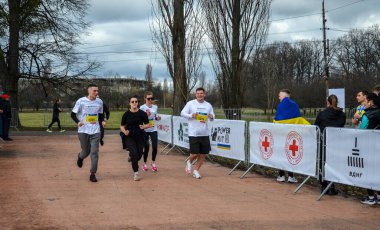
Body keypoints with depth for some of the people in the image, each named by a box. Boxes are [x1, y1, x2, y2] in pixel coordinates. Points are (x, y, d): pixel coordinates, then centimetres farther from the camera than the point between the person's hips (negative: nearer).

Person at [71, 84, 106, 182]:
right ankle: (80, 157, 46)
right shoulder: (81, 101, -8)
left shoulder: (99, 102, 4)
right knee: (86, 151, 8)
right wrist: (78, 122, -20)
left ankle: (93, 174, 3)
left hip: (95, 131, 2)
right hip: (83, 131, -2)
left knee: (94, 152, -5)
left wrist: (103, 121, -3)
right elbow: (73, 114, -2)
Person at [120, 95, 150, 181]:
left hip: (140, 136, 2)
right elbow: (122, 126, 4)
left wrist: (143, 126, -19)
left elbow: (148, 124, 3)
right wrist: (124, 131, -17)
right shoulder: (126, 114, -2)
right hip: (129, 137, -2)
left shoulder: (142, 113, -2)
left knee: (139, 155, 5)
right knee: (134, 153, -17)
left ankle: (131, 156, 42)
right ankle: (136, 173, -5)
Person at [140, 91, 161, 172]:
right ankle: (144, 164, 18)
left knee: (155, 147, -3)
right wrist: (146, 115, -23)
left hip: (153, 130, 3)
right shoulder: (142, 107, -6)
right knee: (146, 147, 0)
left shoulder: (155, 107, 7)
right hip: (145, 130, -3)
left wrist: (158, 118, -1)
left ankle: (153, 163, 16)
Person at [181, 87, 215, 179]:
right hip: (193, 133, -4)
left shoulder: (208, 105, 10)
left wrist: (211, 117, -10)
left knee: (203, 154, 4)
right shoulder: (190, 103, -1)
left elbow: (213, 117, 13)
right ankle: (189, 162, 28)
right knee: (195, 153, -6)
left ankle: (196, 170, 21)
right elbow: (182, 113, -2)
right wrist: (191, 115, -18)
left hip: (205, 133, 4)